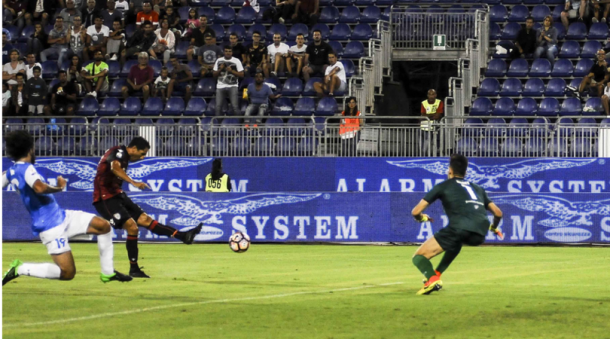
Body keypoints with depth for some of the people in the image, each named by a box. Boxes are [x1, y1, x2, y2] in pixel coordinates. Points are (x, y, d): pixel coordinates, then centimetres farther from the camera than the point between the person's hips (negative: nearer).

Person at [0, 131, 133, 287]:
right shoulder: (26, 169, -20)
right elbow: (39, 188, -38)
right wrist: (58, 188, -20)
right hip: (51, 227, -10)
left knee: (104, 226, 6)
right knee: (67, 273, -13)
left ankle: (108, 273, 14)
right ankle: (20, 269, -1)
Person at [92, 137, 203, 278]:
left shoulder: (124, 156, 14)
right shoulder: (119, 152, -17)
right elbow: (115, 167, -38)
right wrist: (133, 183, -51)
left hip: (116, 195, 10)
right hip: (105, 198, -10)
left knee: (145, 219, 7)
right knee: (132, 226, -18)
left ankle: (183, 236, 4)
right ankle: (134, 269, -13)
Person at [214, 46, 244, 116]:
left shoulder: (236, 61, 3)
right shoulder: (219, 61, 11)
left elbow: (242, 75, -1)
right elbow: (215, 75, 13)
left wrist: (232, 71, -13)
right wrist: (220, 69, -5)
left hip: (232, 87, -3)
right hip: (221, 86, 3)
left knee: (235, 106, -12)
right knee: (218, 106, -3)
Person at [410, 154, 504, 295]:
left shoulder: (443, 187, 17)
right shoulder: (477, 188, 31)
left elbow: (416, 211, 13)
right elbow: (498, 212, 30)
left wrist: (422, 218, 37)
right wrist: (494, 227, 52)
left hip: (459, 228, -5)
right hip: (479, 235, 5)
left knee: (419, 257, 4)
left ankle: (432, 279, -26)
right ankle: (436, 274, 33)